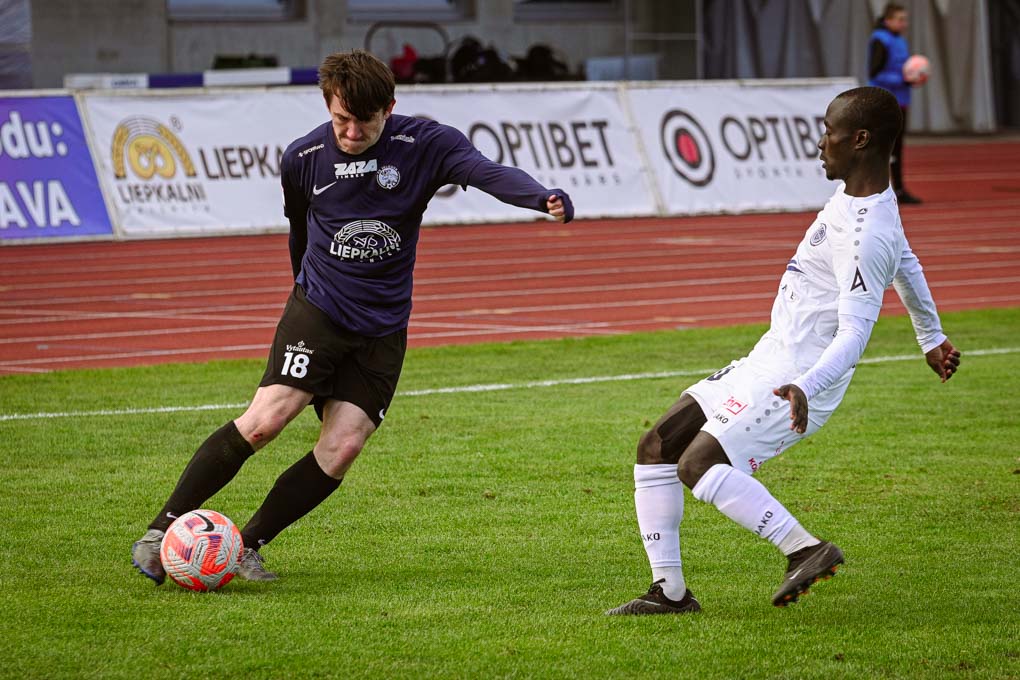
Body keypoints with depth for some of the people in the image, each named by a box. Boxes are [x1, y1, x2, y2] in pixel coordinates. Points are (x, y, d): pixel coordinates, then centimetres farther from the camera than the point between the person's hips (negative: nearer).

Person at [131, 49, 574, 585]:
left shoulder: (424, 145, -9)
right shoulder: (302, 159, -3)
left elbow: (489, 172, -26)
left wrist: (545, 197, -45)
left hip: (383, 329, 1)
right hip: (317, 310, -1)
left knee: (342, 447, -11)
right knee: (265, 420, -18)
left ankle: (248, 545, 4)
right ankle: (161, 531, -11)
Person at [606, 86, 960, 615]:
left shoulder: (866, 236, -23)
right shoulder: (855, 196, 9)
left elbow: (854, 333, -29)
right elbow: (906, 263, 26)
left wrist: (805, 387, -44)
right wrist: (931, 336, 41)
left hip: (796, 380, -10)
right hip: (767, 360, 10)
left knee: (698, 465, -23)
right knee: (655, 449, 5)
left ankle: (806, 549, -19)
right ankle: (670, 591, 6)